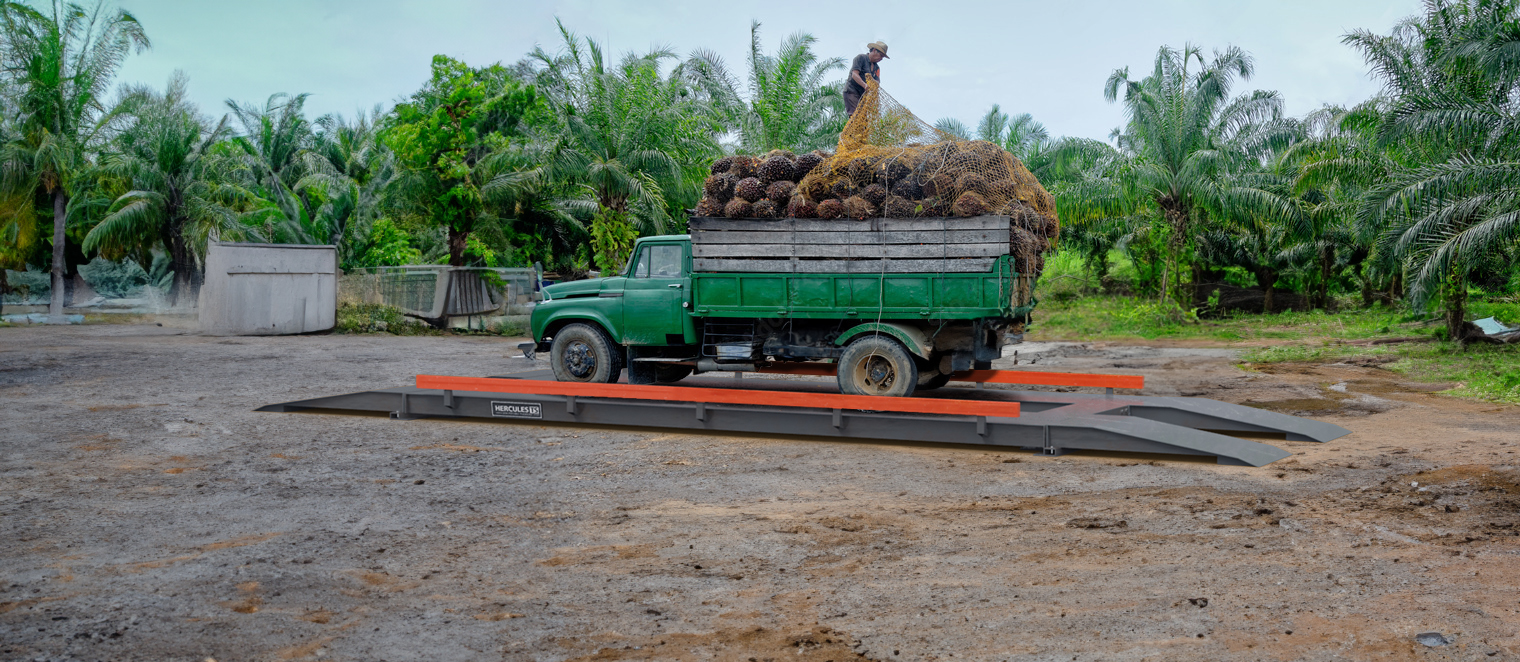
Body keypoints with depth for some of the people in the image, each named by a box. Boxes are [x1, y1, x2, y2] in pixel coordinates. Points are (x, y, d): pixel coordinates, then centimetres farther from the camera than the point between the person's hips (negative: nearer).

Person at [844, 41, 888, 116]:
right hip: (852, 91, -6)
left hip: (864, 95, 6)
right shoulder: (861, 58, 0)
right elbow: (854, 75, -15)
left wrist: (870, 79, -20)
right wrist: (865, 85, -30)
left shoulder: (876, 67, 19)